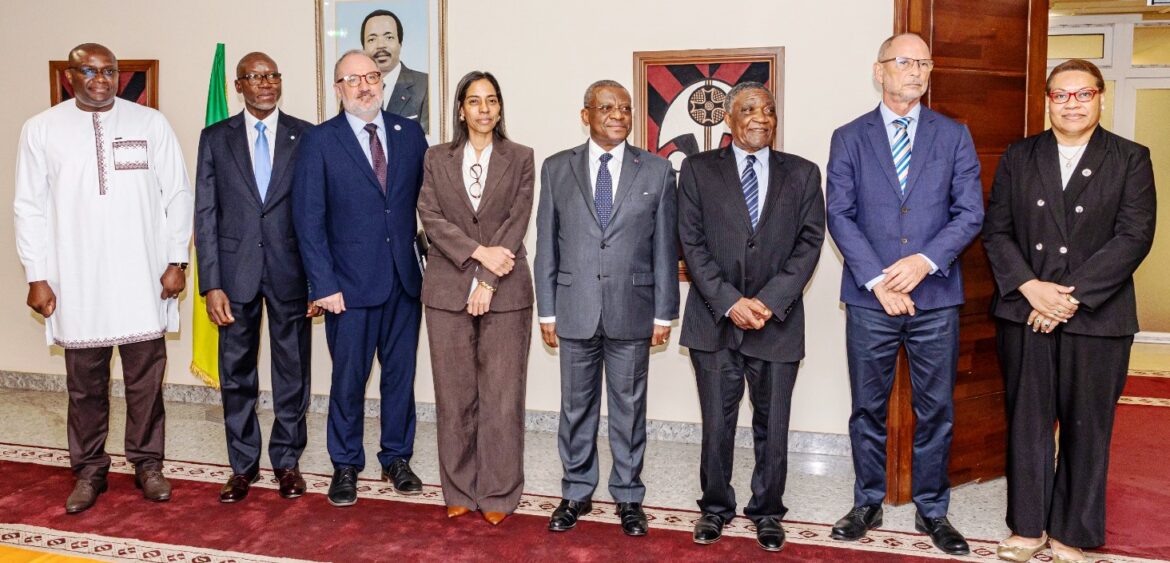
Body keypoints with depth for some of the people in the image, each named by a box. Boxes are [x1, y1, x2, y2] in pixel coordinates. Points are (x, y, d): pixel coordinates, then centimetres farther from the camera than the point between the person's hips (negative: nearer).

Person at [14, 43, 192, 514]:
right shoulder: (42, 130, 3)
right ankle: (89, 471, 24)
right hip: (76, 284, 1)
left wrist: (177, 261, -1)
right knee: (85, 384, 10)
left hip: (143, 281, 0)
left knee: (146, 379, 6)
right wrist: (37, 276, 0)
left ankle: (147, 463, 22)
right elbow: (29, 207, 5)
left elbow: (178, 195, 4)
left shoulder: (150, 124, 2)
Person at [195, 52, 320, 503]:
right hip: (235, 270, 1)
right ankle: (243, 464, 24)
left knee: (293, 371, 7)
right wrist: (211, 284, -5)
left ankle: (287, 460, 23)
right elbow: (205, 214, 3)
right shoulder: (215, 139, 5)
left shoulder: (306, 136, 2)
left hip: (291, 270, -1)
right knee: (236, 373, 9)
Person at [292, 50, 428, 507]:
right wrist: (324, 284, -11)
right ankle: (345, 465, 24)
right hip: (350, 282, -3)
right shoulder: (319, 141, -2)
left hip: (405, 279, 3)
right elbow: (308, 219, -5)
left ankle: (397, 458, 28)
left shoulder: (410, 134, 7)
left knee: (401, 374, 12)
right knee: (348, 379, 7)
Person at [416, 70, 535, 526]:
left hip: (505, 290, -1)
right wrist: (478, 252, -14)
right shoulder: (436, 159, 9)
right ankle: (459, 491, 18)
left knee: (502, 393, 0)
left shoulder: (520, 158, 5)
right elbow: (431, 218, -1)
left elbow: (516, 224, -4)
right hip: (448, 288, 1)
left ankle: (498, 494, 12)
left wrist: (487, 282, -11)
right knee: (455, 394, 6)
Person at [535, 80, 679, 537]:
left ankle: (628, 496, 25)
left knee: (629, 408, 9)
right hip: (575, 310, 1)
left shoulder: (657, 171, 1)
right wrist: (546, 310, 2)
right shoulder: (556, 169, 4)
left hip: (632, 310, -1)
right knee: (576, 407, 12)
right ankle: (576, 493, 28)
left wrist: (664, 313, 0)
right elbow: (547, 245, 5)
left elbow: (665, 247, 1)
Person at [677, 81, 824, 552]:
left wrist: (767, 302, -11)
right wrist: (730, 302, -12)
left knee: (772, 426, 8)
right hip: (715, 319, 0)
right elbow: (692, 243, -2)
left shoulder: (802, 174, 7)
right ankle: (716, 507, 26)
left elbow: (809, 244, 0)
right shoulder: (698, 169, 4)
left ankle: (767, 512, 26)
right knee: (716, 424, 7)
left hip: (777, 321, 1)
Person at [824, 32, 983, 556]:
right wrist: (877, 280, -12)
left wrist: (924, 260, -15)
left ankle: (931, 509, 24)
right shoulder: (848, 138, 4)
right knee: (868, 409, 9)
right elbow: (839, 216, -2)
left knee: (936, 410, 8)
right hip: (870, 297, 0)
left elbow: (970, 213, 1)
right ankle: (867, 503, 25)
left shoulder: (954, 136, 7)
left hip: (935, 297, 1)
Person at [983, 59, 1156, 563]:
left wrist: (1072, 295, -15)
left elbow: (1134, 236, -7)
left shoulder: (1130, 159, 3)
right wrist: (1030, 287, -11)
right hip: (1023, 313, 2)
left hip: (1095, 318, -1)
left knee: (1085, 429, 6)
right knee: (1027, 423, 8)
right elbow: (996, 231, 3)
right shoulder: (1019, 157, 9)